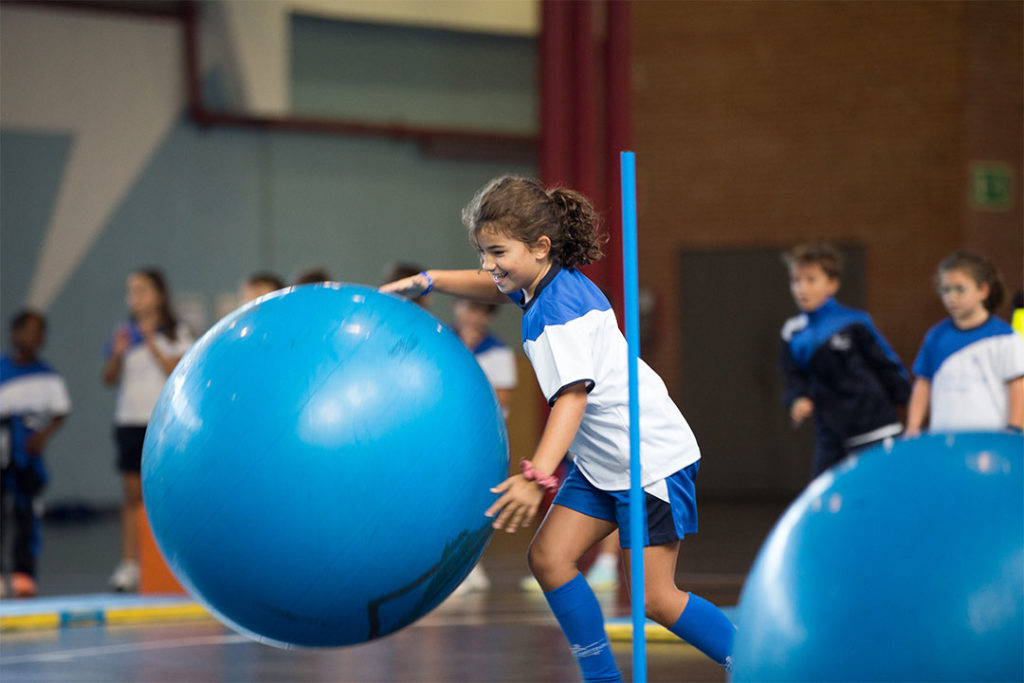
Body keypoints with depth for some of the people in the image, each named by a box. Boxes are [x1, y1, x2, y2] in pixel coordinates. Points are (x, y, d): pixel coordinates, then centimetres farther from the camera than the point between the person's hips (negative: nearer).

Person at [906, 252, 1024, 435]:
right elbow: (923, 384, 15)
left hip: (988, 437, -3)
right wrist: (913, 427, 8)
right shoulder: (936, 337, 12)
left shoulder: (1003, 337, -1)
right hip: (942, 437, 4)